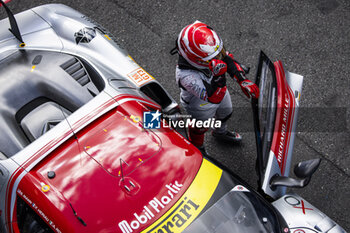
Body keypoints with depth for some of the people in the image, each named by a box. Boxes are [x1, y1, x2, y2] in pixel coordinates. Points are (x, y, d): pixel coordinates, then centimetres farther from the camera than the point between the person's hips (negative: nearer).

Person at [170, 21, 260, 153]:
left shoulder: (209, 48, -30)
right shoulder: (185, 76, -48)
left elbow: (228, 59, -11)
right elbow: (213, 97, -48)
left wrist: (243, 81, -21)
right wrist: (218, 76, -64)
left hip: (221, 91, 6)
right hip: (201, 105, -6)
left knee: (225, 113, 34)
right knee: (200, 128, 25)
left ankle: (220, 133, 70)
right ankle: (197, 150, 60)